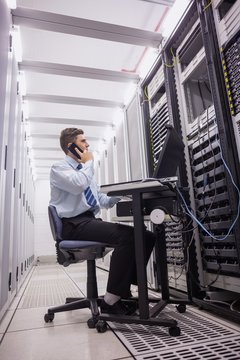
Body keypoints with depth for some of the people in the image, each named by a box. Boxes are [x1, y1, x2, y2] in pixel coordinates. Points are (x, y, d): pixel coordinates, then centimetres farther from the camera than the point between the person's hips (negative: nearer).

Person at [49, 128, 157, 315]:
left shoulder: (85, 171, 24)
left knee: (146, 236, -7)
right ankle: (111, 300, -17)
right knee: (126, 236, -30)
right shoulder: (59, 167, 1)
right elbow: (78, 185, -23)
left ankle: (123, 290, 0)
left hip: (91, 221, 8)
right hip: (75, 224, -8)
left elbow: (104, 201, 19)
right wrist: (88, 162, -4)